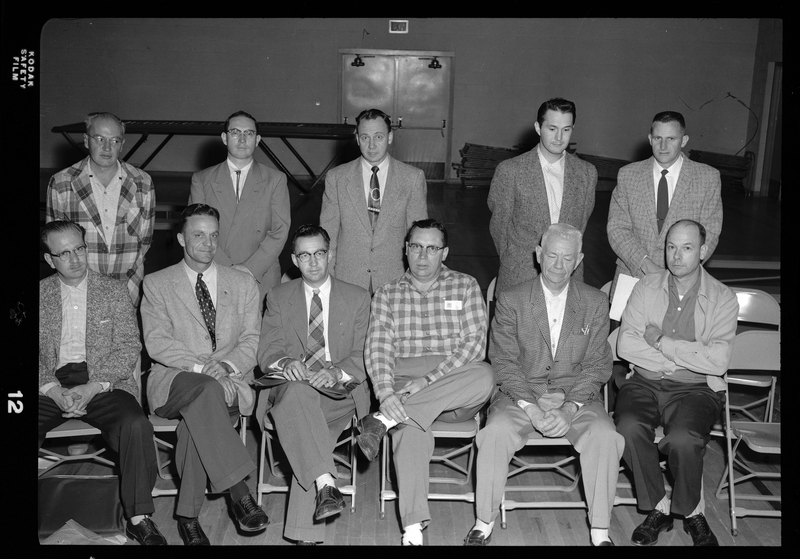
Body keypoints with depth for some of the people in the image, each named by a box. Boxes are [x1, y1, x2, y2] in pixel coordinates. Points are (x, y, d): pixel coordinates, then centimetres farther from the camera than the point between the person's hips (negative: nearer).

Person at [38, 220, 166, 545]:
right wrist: (53, 390, -12)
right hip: (51, 386, 1)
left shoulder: (114, 291, 9)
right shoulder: (40, 294, 12)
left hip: (104, 383, -1)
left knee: (136, 426, -31)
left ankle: (138, 518, -17)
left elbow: (129, 347, 1)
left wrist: (93, 387, -13)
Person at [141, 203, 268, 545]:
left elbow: (251, 341, 7)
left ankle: (188, 514, -24)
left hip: (228, 380, 1)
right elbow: (156, 342, -3)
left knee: (198, 415, -34)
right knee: (205, 390, -37)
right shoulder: (156, 284, 9)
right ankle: (238, 492, -38)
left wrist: (227, 365, -15)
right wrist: (200, 366, -19)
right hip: (172, 383, -1)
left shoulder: (243, 284, 15)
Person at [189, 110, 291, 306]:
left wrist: (251, 268, -12)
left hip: (261, 281, 0)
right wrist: (228, 268, -12)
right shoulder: (201, 179, 9)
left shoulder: (275, 180, 7)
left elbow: (280, 230, -1)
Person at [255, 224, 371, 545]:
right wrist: (285, 363, -20)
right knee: (297, 391, -37)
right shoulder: (278, 298, 14)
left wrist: (336, 373, -20)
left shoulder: (357, 298, 11)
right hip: (291, 387, 1)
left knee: (309, 435, -32)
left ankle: (304, 533, -30)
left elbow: (363, 356, 2)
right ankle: (324, 484, -45)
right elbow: (267, 351, 5)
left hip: (339, 392, -1)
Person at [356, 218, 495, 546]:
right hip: (403, 387, 0)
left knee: (484, 376, -33)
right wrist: (386, 393, -21)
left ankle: (384, 420, -32)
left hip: (457, 393, 1)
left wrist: (430, 379, -16)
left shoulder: (465, 287, 10)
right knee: (409, 426, -35)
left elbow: (474, 344, -3)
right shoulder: (387, 295, 12)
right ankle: (413, 529, -36)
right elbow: (378, 349, -1)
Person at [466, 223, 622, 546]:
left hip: (577, 397, 1)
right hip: (520, 394, -1)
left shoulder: (595, 303, 5)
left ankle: (600, 532, -11)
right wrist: (530, 406, -18)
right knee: (495, 432, -29)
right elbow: (504, 362, -3)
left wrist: (569, 407, -14)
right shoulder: (511, 301, 1)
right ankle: (484, 524, -11)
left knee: (605, 435, -27)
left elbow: (598, 365, 2)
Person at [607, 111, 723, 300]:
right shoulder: (627, 175, 4)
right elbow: (616, 228, 0)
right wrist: (645, 264, -14)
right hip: (632, 275, 1)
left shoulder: (708, 177, 2)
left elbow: (709, 233, 0)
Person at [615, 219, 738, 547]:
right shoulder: (646, 287, 6)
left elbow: (718, 361, -13)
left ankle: (691, 511, 0)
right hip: (644, 383, 2)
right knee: (629, 428, -29)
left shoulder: (723, 298, 1)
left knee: (683, 439, -31)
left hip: (696, 389, -2)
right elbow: (626, 345, -4)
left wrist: (661, 341, -10)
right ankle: (659, 508, -4)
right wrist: (683, 359, -9)